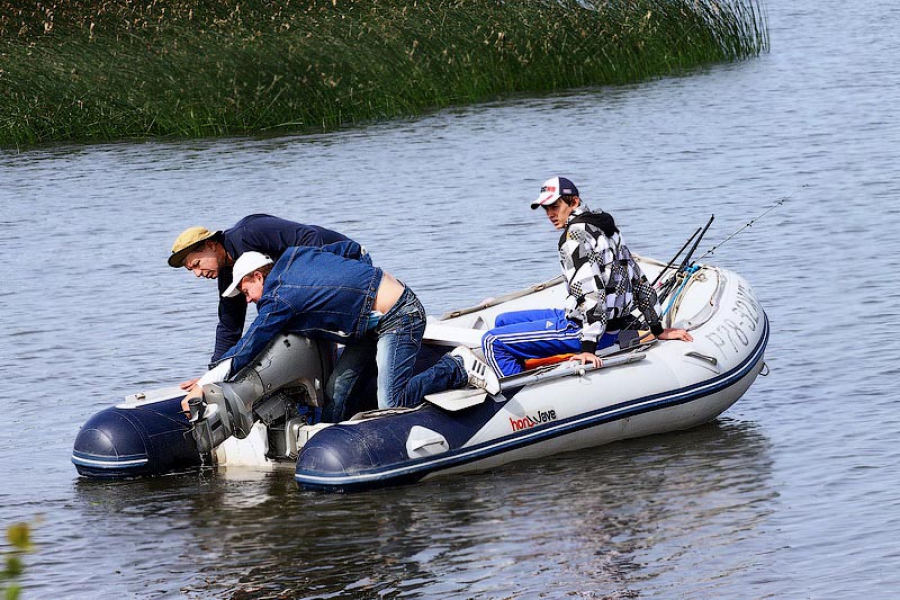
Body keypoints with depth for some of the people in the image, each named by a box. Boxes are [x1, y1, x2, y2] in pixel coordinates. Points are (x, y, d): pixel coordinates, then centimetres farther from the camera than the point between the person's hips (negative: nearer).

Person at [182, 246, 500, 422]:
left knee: (391, 404, -14)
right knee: (336, 386, 4)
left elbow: (246, 350, -12)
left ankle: (458, 369, -2)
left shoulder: (278, 299, -16)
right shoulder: (294, 256, 8)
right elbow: (352, 249, 18)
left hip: (400, 319, -10)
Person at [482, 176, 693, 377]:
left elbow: (591, 291, -25)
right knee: (503, 321, 20)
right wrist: (659, 331, 20)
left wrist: (589, 348, -28)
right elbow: (639, 281, 16)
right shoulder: (604, 227, 14)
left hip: (583, 327, -10)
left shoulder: (576, 234, -15)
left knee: (493, 342, -14)